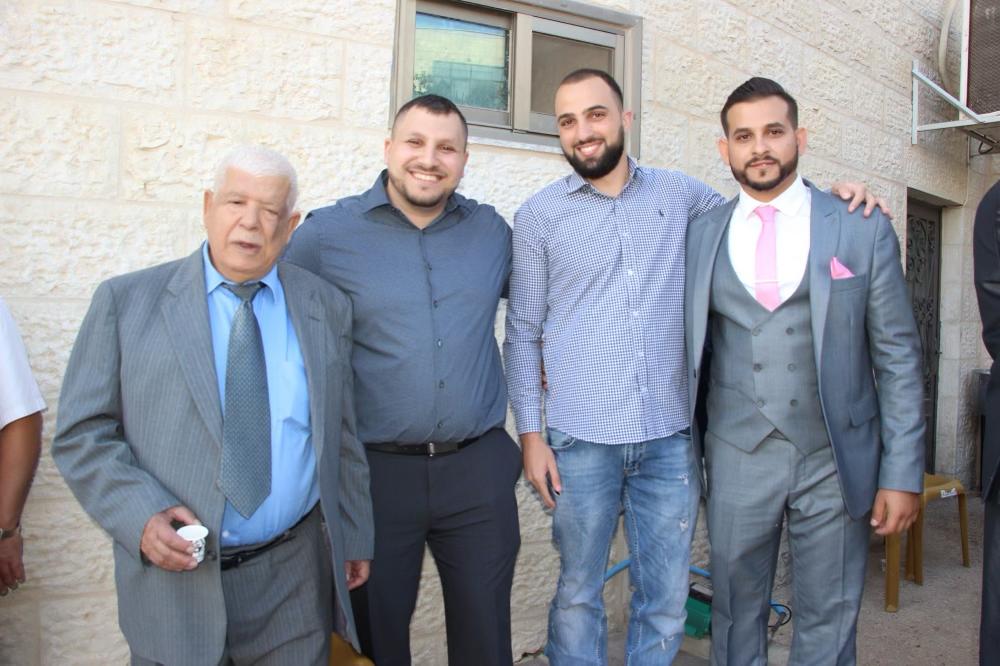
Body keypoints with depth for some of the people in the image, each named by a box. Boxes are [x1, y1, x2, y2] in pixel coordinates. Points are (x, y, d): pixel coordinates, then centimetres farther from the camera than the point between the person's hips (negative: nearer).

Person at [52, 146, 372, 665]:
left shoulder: (327, 309, 3)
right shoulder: (126, 302, -2)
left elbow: (341, 436, 8)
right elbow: (82, 434, -2)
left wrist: (354, 538, 11)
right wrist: (140, 516, -16)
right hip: (172, 578, -1)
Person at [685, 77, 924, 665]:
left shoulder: (864, 229, 0)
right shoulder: (701, 235, 4)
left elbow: (898, 357, 0)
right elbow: (685, 346, 10)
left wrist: (904, 474, -4)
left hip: (836, 461, -1)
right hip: (737, 460, 1)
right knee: (736, 615, 14)